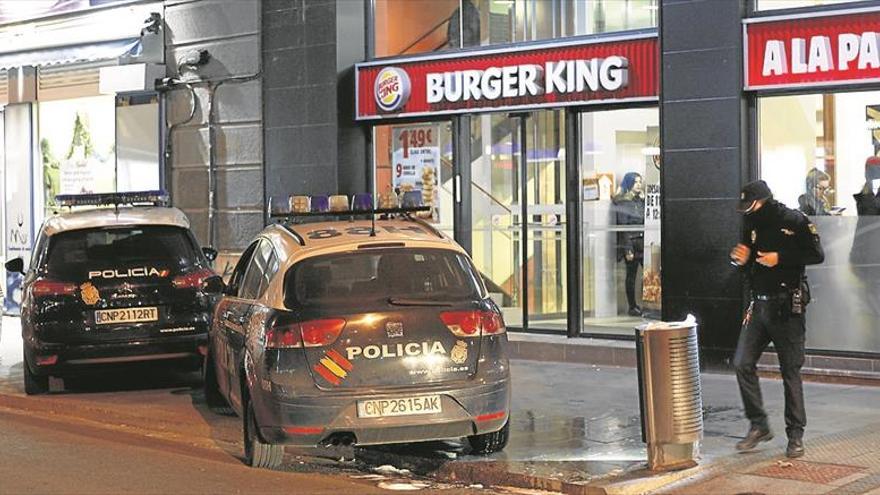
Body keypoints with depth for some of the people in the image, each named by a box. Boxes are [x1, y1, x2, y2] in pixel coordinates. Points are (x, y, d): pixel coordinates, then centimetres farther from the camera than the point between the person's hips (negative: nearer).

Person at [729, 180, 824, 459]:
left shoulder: (795, 221, -8)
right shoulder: (752, 225, 10)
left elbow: (817, 255, -9)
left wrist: (781, 258, -18)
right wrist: (739, 259, -4)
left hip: (787, 307, -6)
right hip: (759, 305, 6)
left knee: (790, 371, -1)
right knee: (742, 363, -2)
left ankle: (796, 435, 8)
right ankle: (758, 426, 9)